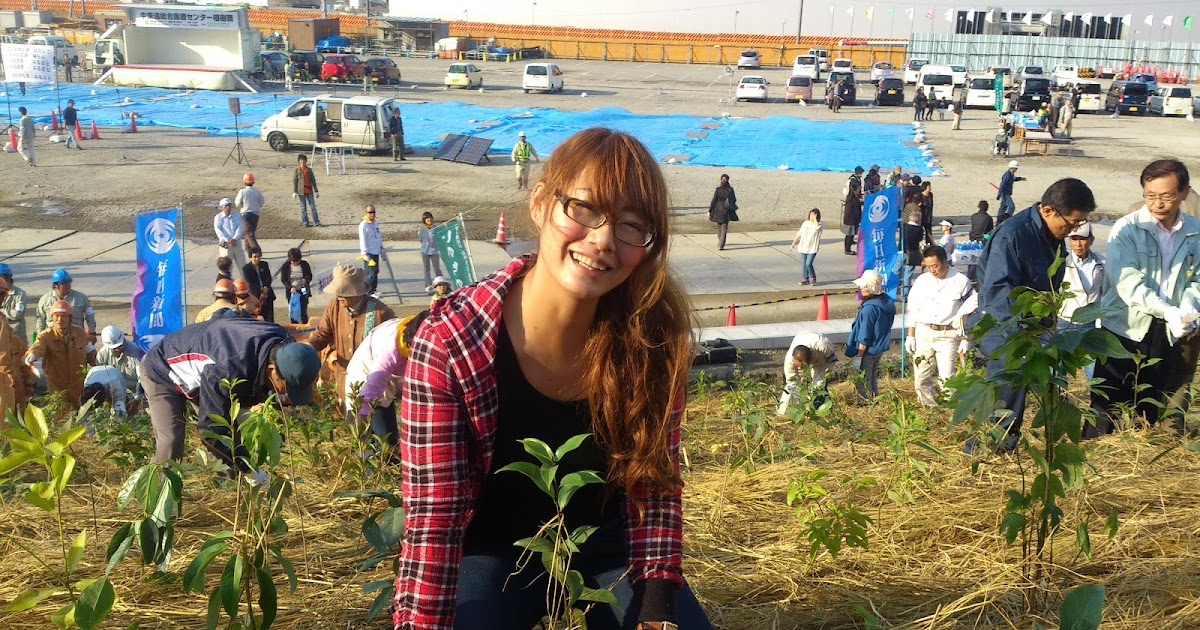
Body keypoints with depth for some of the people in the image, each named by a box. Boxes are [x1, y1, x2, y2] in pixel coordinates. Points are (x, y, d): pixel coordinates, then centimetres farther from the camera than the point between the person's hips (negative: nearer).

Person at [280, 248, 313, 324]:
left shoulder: (304, 264, -3)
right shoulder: (285, 266, -5)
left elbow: (310, 276, 7)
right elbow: (283, 280, -1)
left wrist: (306, 280, -17)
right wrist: (290, 287, -17)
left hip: (303, 291, -1)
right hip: (292, 292, 1)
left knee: (303, 312, -4)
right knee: (293, 311, 4)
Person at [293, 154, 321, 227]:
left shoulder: (309, 170, 6)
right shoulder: (297, 171, -1)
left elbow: (313, 181, 8)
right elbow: (294, 182, -3)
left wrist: (316, 191, 5)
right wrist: (294, 192, -11)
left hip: (309, 191, 2)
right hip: (301, 191, -2)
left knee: (313, 207, -1)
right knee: (303, 208, 3)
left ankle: (317, 223, 0)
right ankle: (305, 223, 10)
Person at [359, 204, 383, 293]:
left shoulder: (375, 224, 12)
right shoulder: (363, 225, -13)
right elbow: (362, 239, -17)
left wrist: (381, 247, 27)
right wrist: (365, 253, -22)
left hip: (376, 252, 9)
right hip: (368, 253, -9)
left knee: (376, 271, 15)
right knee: (370, 273, -8)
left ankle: (373, 289, 26)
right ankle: (369, 292, -3)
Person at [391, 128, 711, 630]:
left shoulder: (652, 335, -18)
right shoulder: (448, 344, -27)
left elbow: (654, 484, -10)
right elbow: (432, 521, -24)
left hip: (607, 543, 3)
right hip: (494, 550, -2)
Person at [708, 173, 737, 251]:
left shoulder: (718, 190, -10)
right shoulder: (731, 189, -6)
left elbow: (713, 201, -9)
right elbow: (734, 200, 2)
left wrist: (709, 211, -4)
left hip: (718, 210, 0)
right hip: (727, 211, 0)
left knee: (719, 226, 20)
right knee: (724, 228, 2)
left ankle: (720, 242, 37)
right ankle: (721, 245, -11)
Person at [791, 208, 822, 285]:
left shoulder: (819, 224, -5)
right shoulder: (805, 223, 7)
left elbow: (816, 227, -31)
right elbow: (799, 233, 14)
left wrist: (815, 219, -20)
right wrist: (794, 242, 15)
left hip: (812, 248, -5)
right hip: (803, 247, 5)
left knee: (808, 264, -12)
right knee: (803, 264, 8)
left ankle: (812, 277, 11)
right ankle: (806, 279, 19)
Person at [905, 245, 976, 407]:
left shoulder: (961, 281, -3)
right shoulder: (922, 281, 5)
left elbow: (968, 314, 1)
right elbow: (913, 310, 11)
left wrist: (965, 339, -2)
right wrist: (910, 336, 9)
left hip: (947, 335, -3)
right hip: (923, 334, 3)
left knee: (946, 378, -9)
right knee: (921, 378, 4)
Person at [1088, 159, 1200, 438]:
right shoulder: (1127, 229, -7)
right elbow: (1127, 282, -18)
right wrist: (1169, 311, -30)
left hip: (1172, 333, 3)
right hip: (1126, 328, -3)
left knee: (1151, 410, 12)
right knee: (1107, 405, 0)